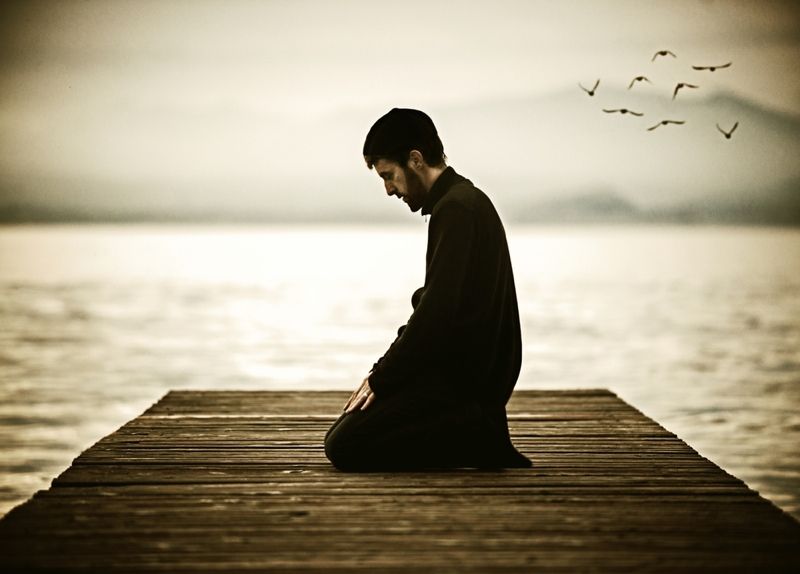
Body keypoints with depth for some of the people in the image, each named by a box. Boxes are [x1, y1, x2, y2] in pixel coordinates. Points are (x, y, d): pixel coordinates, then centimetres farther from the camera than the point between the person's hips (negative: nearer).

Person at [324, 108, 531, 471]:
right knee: (343, 434, 16)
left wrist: (381, 378, -13)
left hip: (462, 374, -11)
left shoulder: (456, 209, -16)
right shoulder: (465, 200, 17)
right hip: (473, 369, 11)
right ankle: (475, 430, 8)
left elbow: (437, 311, -22)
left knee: (344, 447, -15)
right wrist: (385, 371, 10)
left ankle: (476, 439, -13)